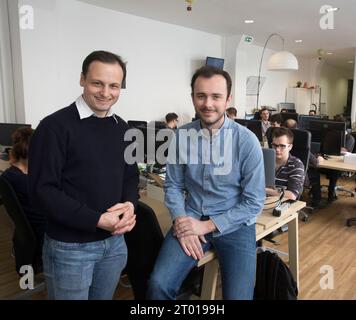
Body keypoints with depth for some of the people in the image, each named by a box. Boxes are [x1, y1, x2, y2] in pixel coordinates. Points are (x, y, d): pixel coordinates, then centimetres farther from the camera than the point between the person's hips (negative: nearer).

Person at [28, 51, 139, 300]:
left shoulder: (122, 128, 5)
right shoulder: (55, 126, -14)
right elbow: (42, 190, -18)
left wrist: (130, 204, -11)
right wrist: (97, 220, -22)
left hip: (115, 241, 6)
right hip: (70, 246, -5)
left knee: (104, 297, 22)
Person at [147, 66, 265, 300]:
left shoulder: (247, 140, -11)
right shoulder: (181, 136, -2)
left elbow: (254, 202, -9)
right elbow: (173, 185, 4)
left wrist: (207, 226, -14)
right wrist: (181, 220, -13)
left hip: (234, 224, -1)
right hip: (191, 219, 2)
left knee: (237, 295, -15)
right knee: (158, 284, -14)